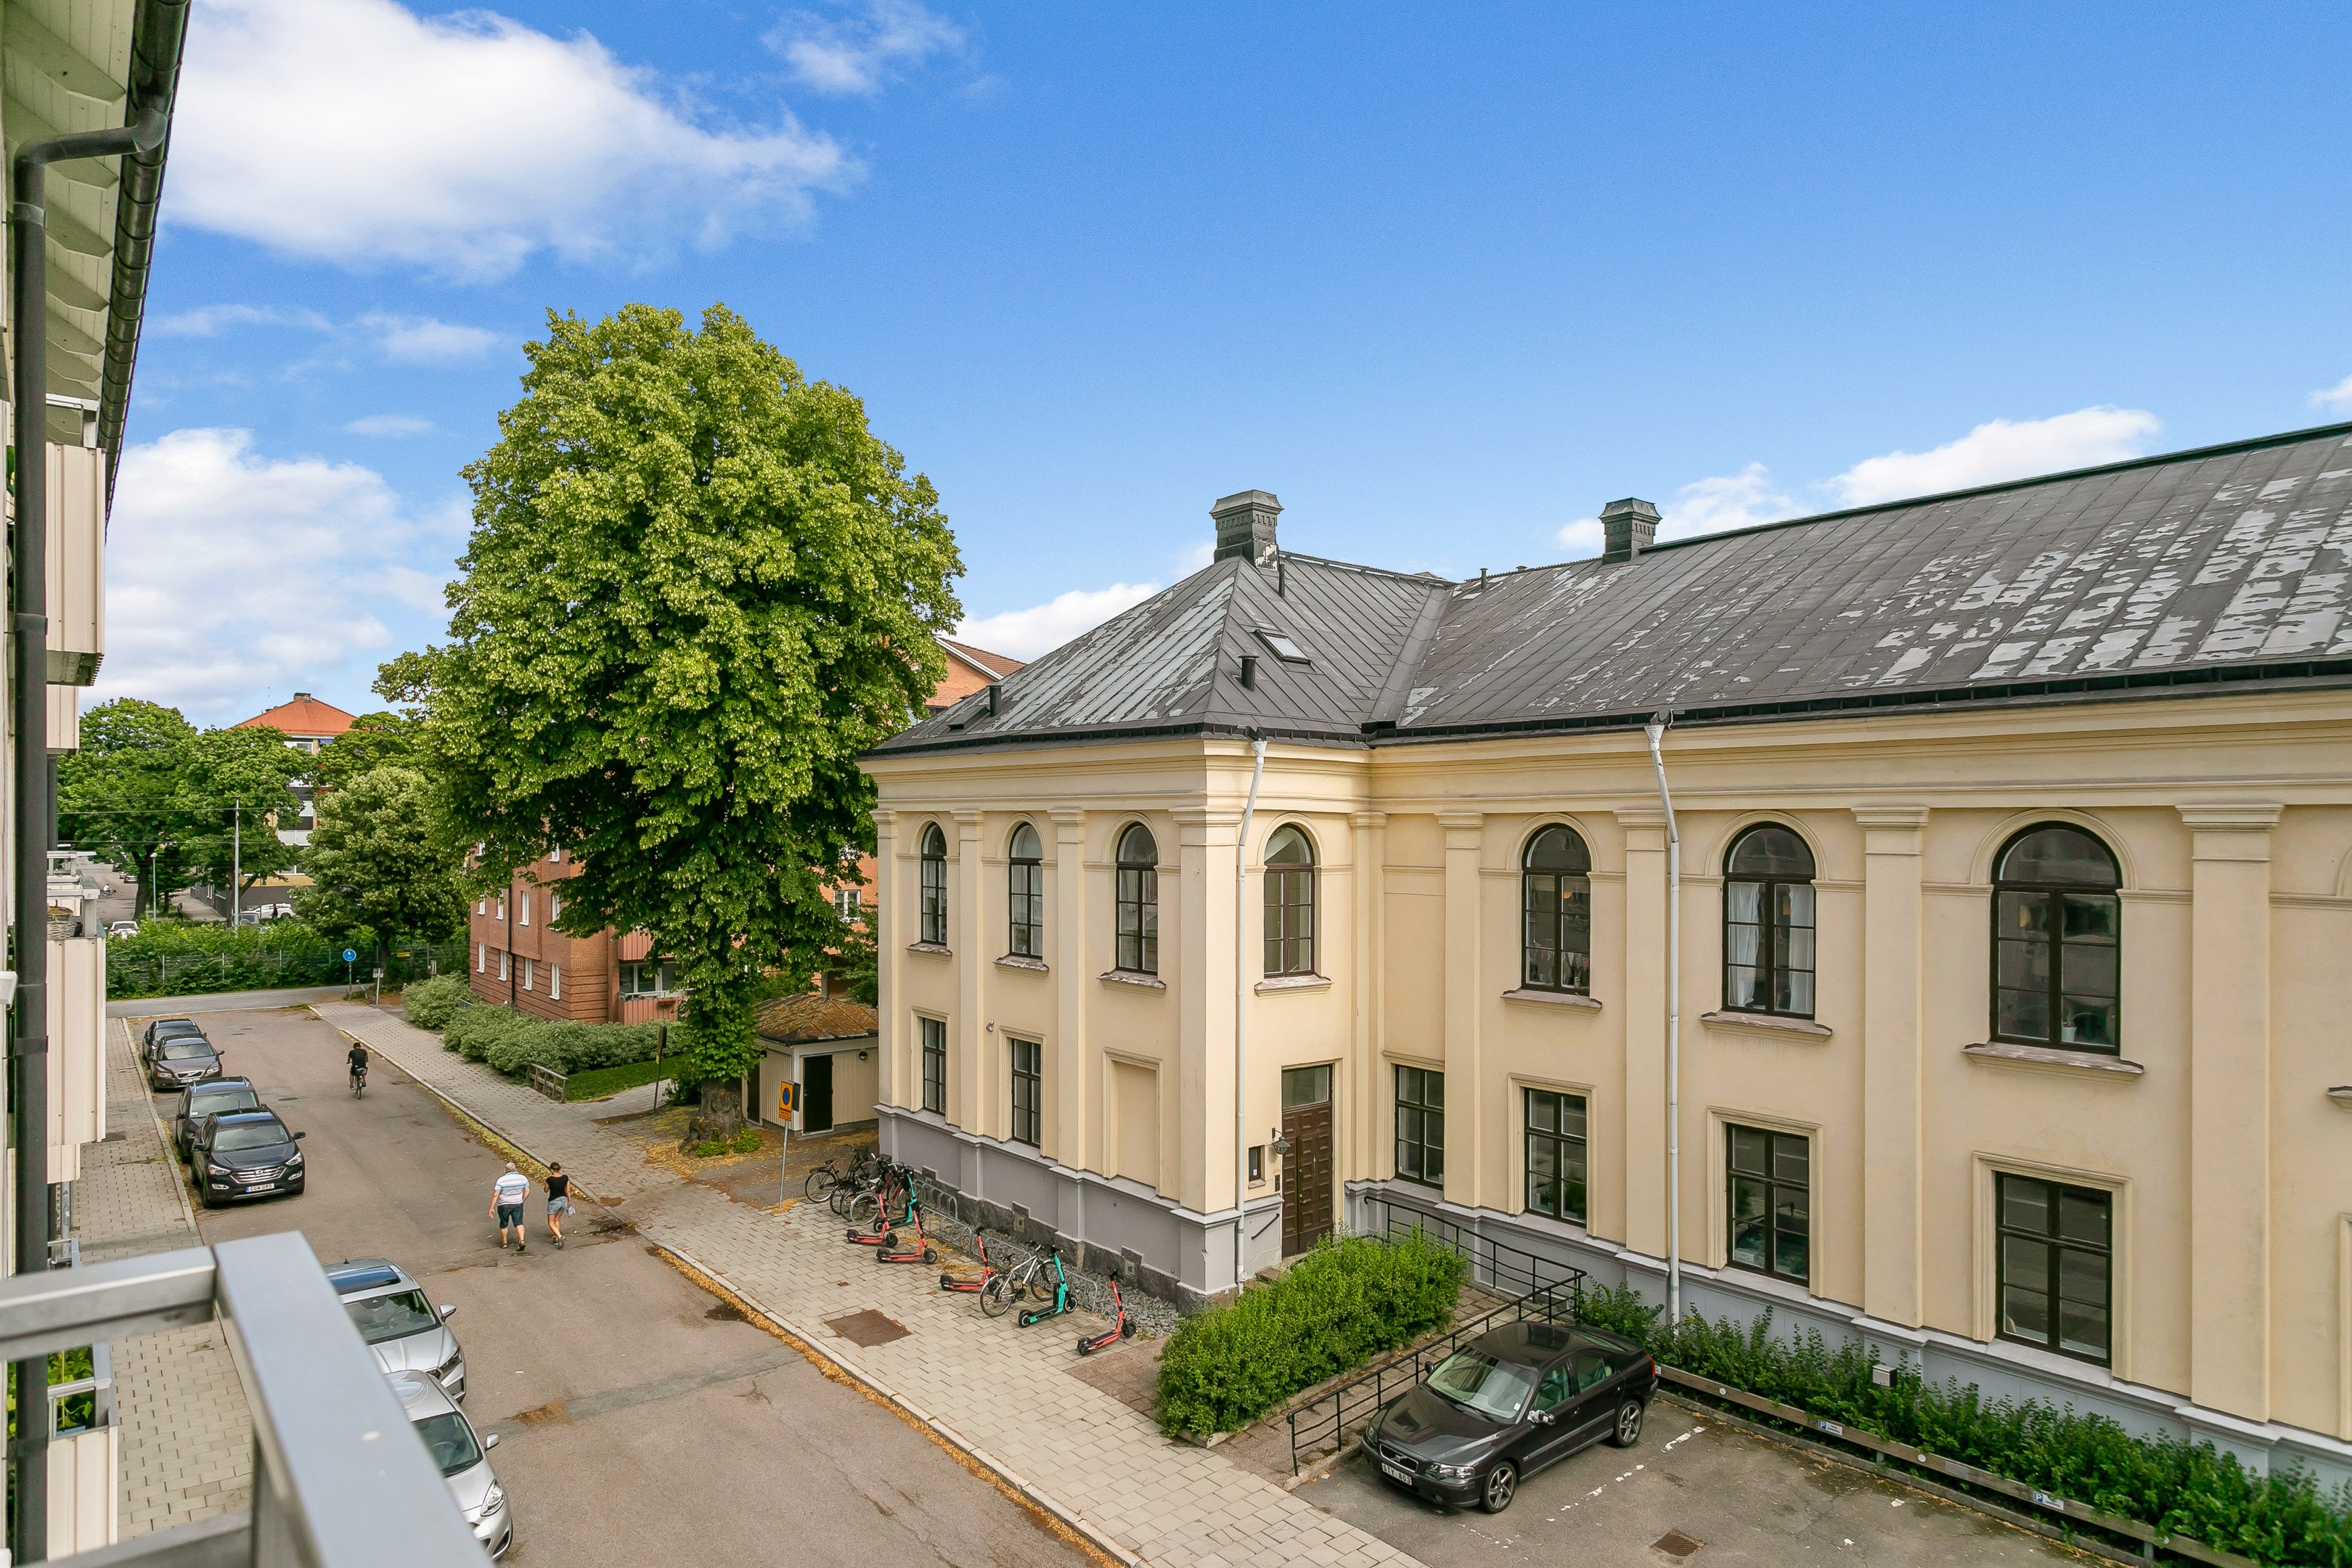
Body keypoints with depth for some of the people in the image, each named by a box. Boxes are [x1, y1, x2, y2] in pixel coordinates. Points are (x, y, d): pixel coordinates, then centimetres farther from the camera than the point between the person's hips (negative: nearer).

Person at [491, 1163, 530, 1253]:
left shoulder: (501, 1180, -16)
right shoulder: (523, 1178, -6)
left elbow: (495, 1195, -16)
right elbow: (527, 1191, 2)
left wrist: (491, 1208, -9)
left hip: (504, 1205, -2)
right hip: (518, 1204, 2)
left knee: (504, 1224, 18)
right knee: (518, 1223, 8)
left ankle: (504, 1243, 31)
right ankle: (522, 1241, -9)